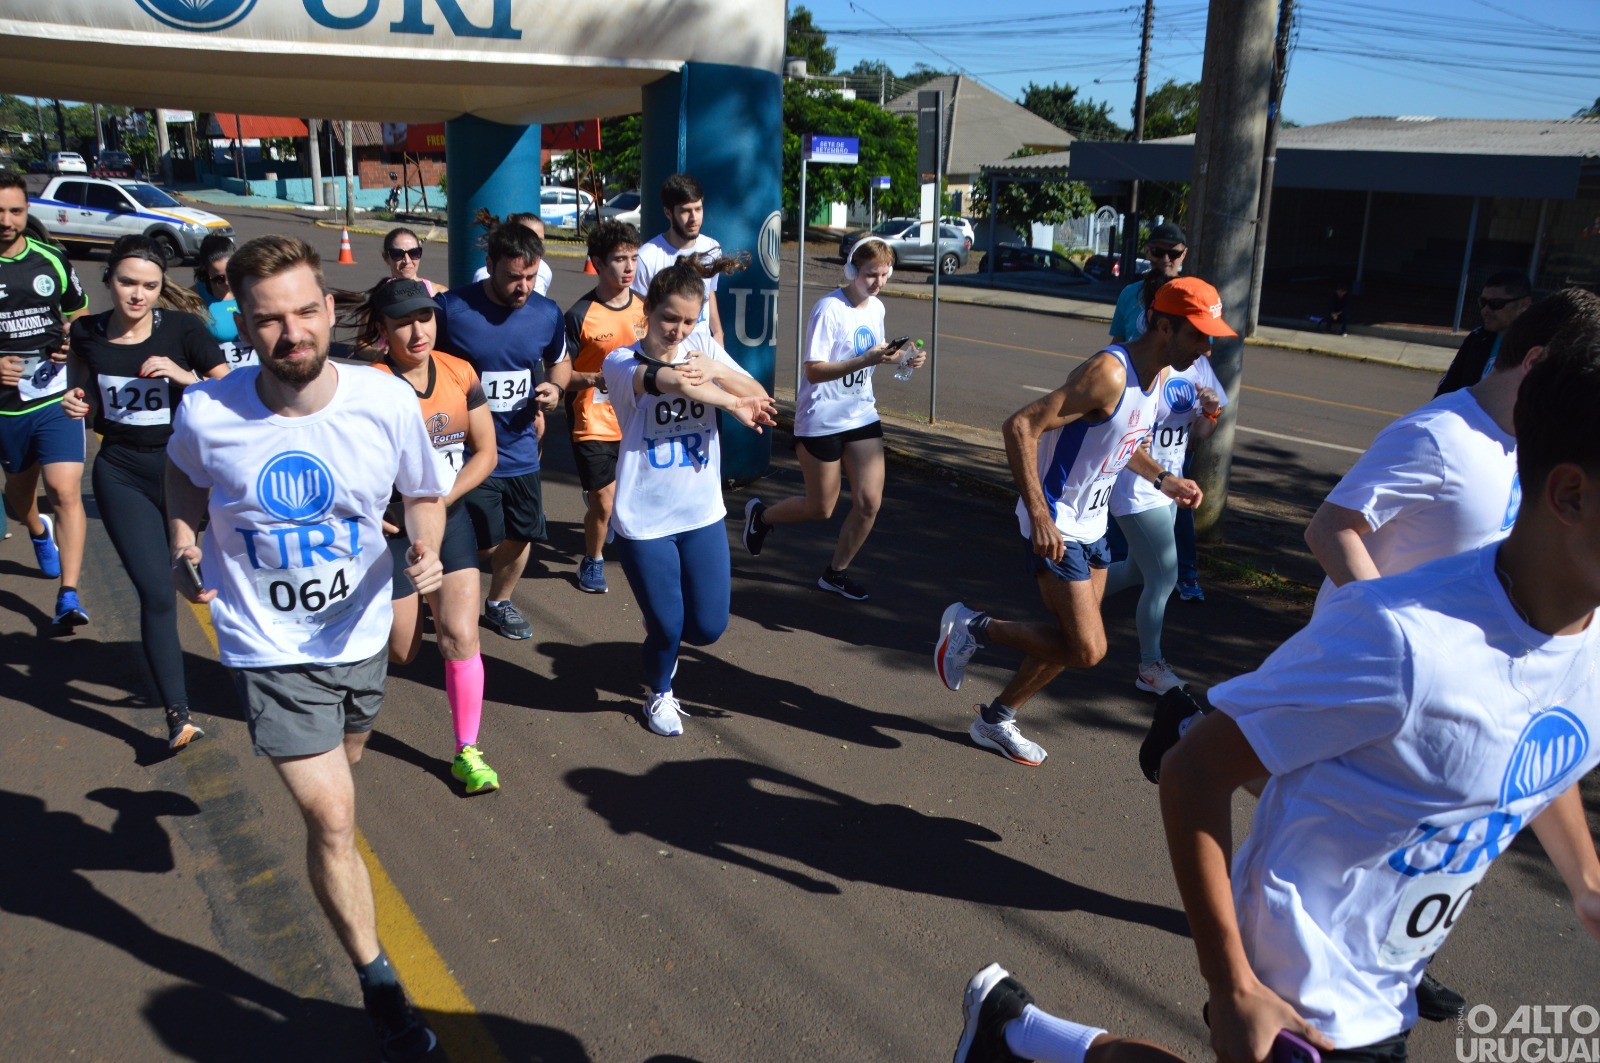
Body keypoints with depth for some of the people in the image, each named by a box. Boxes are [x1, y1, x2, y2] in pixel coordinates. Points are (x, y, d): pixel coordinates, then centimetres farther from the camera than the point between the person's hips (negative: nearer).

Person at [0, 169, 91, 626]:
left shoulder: (52, 260, 2)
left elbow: (79, 315, 17)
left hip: (56, 398, -1)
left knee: (66, 490, -13)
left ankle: (68, 596, -11)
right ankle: (39, 532, 56)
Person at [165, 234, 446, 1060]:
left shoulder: (387, 402, -18)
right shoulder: (206, 413, -18)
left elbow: (425, 494, -1)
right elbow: (184, 474, 7)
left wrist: (425, 549, -21)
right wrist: (183, 541, -11)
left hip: (359, 630, 3)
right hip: (269, 648, -3)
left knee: (338, 766, 29)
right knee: (332, 816, -8)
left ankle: (288, 764, 68)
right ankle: (377, 983, 11)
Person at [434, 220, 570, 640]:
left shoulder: (547, 314, -2)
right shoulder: (450, 308, -15)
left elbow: (560, 361, 17)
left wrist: (555, 387, -4)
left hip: (521, 449, 5)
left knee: (521, 535, 15)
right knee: (484, 540, -4)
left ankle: (499, 602, 42)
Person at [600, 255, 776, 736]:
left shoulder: (703, 347, 4)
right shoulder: (620, 362, -7)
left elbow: (758, 397, -8)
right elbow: (674, 381, -28)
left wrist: (717, 370, -25)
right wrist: (733, 404, -21)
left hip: (703, 514, 4)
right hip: (645, 517, -3)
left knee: (707, 627, 6)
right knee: (666, 625, 4)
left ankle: (661, 629, 42)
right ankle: (660, 694, 36)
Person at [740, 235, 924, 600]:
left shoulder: (876, 307, 5)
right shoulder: (829, 309, -18)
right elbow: (814, 371, -23)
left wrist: (901, 358, -2)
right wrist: (865, 360, -34)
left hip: (862, 416, 6)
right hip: (822, 420, -6)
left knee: (869, 501, -1)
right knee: (821, 508, 5)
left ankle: (835, 573, 19)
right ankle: (760, 515, 34)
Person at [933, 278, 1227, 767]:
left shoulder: (1157, 373, 5)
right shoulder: (1109, 373, -25)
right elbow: (1021, 426, -29)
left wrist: (1162, 479, 13)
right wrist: (1039, 516, -32)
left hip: (1092, 522, 9)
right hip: (1055, 527, -9)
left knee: (1072, 641, 15)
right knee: (1087, 649, -11)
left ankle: (995, 720, 32)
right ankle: (974, 626, 6)